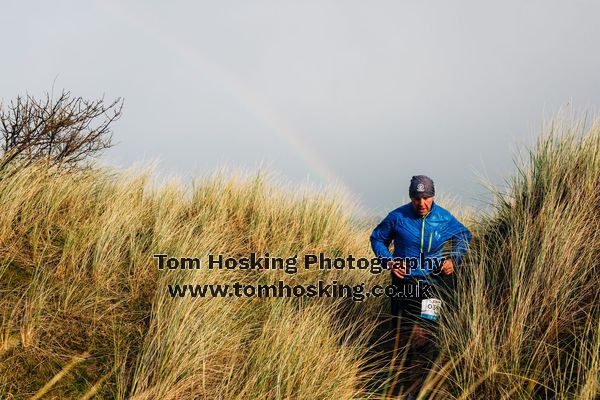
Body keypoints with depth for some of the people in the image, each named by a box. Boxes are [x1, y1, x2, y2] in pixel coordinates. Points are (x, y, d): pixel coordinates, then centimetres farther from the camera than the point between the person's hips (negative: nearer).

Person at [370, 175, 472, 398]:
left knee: (423, 337, -12)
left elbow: (464, 236, 14)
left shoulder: (444, 218, -5)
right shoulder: (398, 217, -7)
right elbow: (377, 238, 8)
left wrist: (454, 259, -3)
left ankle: (415, 389, -2)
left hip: (431, 286, -1)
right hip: (403, 282, 1)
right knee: (401, 336, 10)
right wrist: (389, 261, -8)